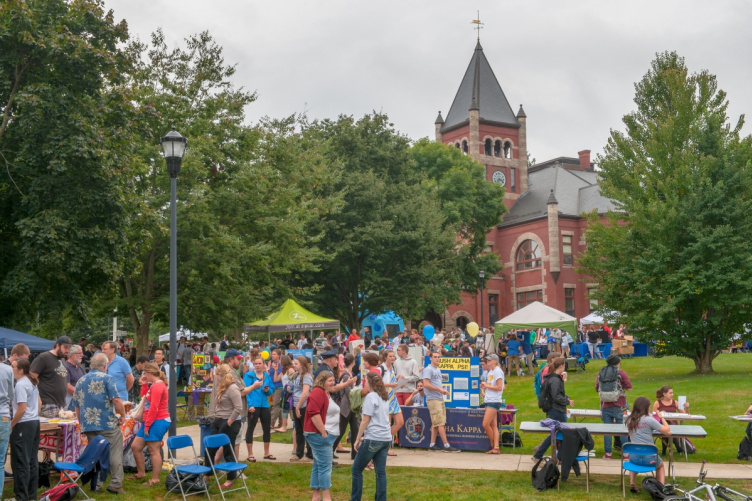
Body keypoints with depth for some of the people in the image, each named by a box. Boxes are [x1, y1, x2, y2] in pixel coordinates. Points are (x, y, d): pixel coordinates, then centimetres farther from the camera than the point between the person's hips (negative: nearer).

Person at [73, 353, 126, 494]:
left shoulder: (80, 381, 13)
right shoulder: (107, 378, -6)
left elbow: (77, 406, 18)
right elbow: (116, 400, -15)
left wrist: (82, 423, 27)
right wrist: (123, 415, -2)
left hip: (88, 425, 6)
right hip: (108, 424, -6)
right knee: (115, 454, 1)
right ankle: (116, 484, -3)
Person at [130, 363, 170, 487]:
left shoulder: (158, 386, -17)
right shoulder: (154, 385, 16)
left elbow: (154, 407, -20)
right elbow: (145, 397, 23)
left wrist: (147, 425, -17)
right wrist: (144, 384, 12)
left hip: (158, 422, -11)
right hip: (150, 422, 11)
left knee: (154, 451, -6)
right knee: (135, 446, 14)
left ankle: (155, 479, 1)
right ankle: (141, 473, 27)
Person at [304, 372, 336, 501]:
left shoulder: (326, 394, 18)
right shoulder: (318, 392, -15)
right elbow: (314, 413, -23)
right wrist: (323, 433, -22)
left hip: (324, 435, 10)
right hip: (319, 435, -10)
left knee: (318, 466, 12)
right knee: (325, 466, -8)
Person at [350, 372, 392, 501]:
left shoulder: (370, 397, -9)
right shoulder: (385, 397, 15)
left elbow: (365, 420, -11)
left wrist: (358, 439, -5)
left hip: (373, 439, -8)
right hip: (386, 438, 8)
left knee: (357, 470, 4)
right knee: (381, 472, 6)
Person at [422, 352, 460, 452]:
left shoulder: (438, 370, 21)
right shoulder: (428, 369, -8)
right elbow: (426, 384, -17)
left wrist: (443, 390, 5)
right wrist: (439, 389, -15)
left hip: (440, 399, 9)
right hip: (433, 399, -9)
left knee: (435, 424, 9)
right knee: (440, 423, -10)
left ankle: (432, 445, 13)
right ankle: (446, 445, -10)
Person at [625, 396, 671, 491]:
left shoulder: (630, 420, 4)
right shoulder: (649, 420, -12)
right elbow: (668, 432, -10)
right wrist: (661, 418, 3)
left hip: (634, 458, 3)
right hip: (649, 458, -3)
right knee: (660, 465, 33)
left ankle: (632, 483, 22)